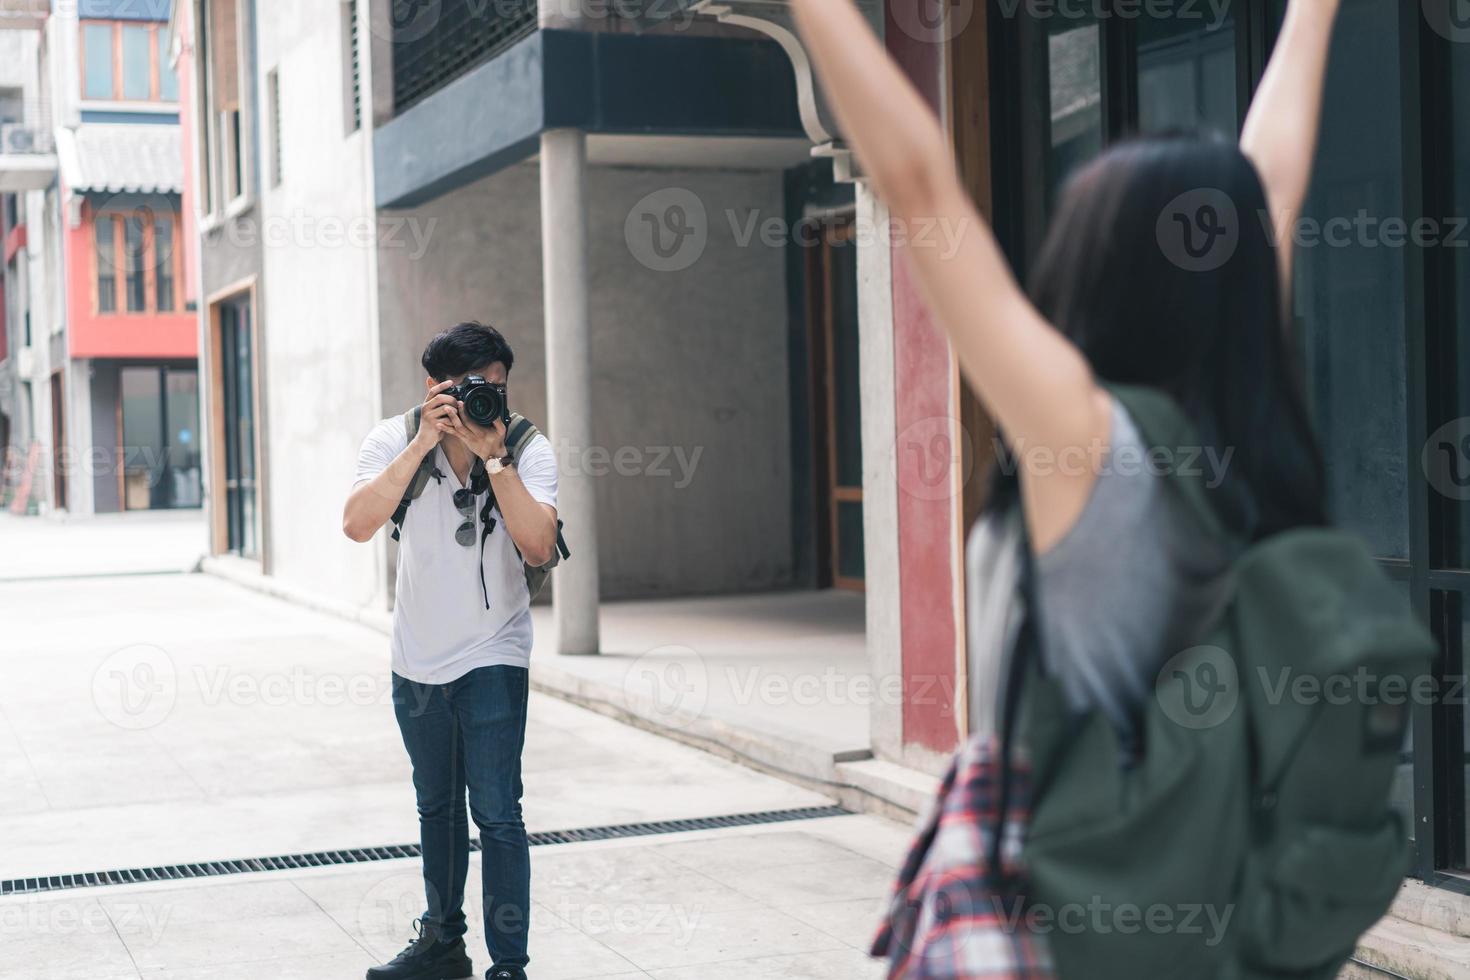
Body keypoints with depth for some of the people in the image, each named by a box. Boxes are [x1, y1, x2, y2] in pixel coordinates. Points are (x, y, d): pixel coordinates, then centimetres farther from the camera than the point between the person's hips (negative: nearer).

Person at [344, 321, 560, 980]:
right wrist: (424, 442, -30)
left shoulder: (528, 452, -14)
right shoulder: (395, 441, -10)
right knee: (437, 808, 18)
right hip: (416, 659, 3)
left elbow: (538, 547, -28)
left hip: (492, 656, -3)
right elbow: (358, 524, -26)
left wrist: (492, 455, -30)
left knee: (497, 815, -10)